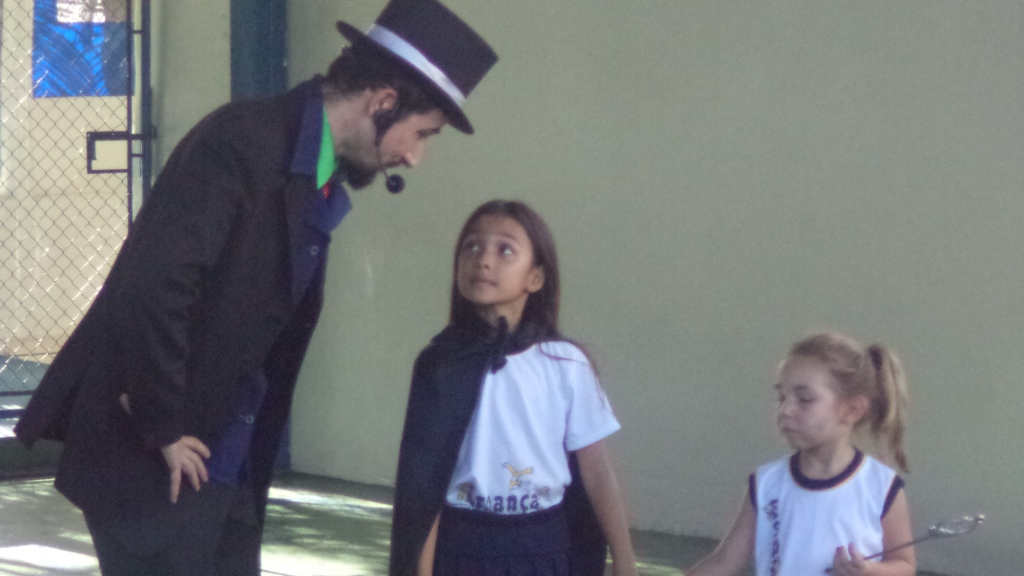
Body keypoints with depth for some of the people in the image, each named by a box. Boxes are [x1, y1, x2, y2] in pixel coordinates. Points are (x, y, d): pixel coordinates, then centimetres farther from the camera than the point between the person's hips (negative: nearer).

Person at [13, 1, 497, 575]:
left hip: (229, 470, 9)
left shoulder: (319, 181, 10)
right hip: (150, 467, -9)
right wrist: (163, 431, -18)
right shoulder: (242, 142, -18)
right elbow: (150, 286, -28)